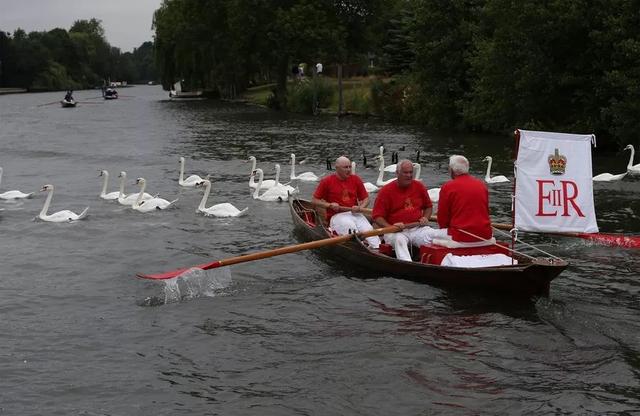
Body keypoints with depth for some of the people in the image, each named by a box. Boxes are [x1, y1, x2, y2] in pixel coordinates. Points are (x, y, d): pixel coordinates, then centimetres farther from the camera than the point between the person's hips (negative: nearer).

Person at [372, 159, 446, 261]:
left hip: (418, 229, 4)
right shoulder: (386, 191, 1)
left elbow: (428, 206, 27)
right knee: (399, 239, -40)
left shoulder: (419, 186, 13)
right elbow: (377, 216, -2)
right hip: (396, 232, -4)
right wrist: (391, 227, -19)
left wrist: (425, 218, 5)